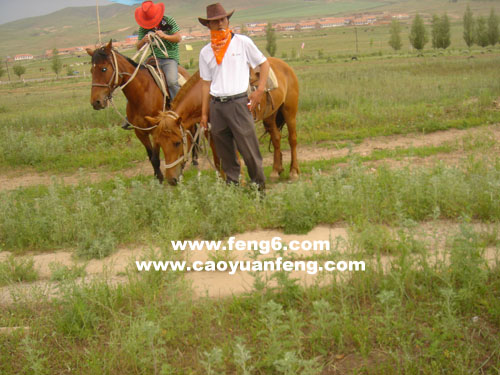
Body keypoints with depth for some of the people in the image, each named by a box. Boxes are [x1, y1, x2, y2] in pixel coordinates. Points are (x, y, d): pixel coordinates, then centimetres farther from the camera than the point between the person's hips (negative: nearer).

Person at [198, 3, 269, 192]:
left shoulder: (243, 42, 3)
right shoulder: (205, 52, 11)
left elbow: (264, 63, 8)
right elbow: (206, 83, 13)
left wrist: (260, 90, -2)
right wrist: (204, 113, 11)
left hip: (238, 102, -3)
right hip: (216, 106, 4)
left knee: (248, 148, -5)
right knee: (225, 152, 9)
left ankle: (259, 186, 6)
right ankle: (232, 185, 21)